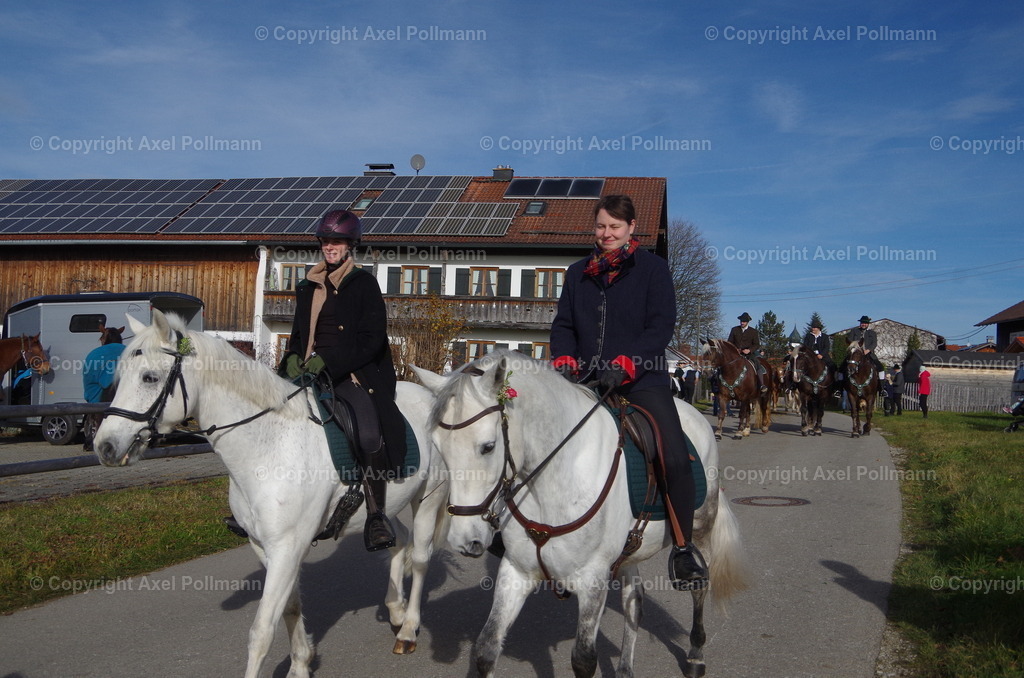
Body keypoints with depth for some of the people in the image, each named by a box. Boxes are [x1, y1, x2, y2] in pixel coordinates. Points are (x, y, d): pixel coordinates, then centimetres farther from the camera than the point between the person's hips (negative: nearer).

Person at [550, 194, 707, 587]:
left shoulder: (653, 267, 5)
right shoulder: (578, 273, 17)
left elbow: (661, 326, -5)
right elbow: (563, 325, 14)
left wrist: (624, 365, -18)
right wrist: (564, 362, -7)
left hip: (641, 380, -4)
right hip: (586, 381, 4)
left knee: (676, 458, -21)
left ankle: (683, 547, -3)